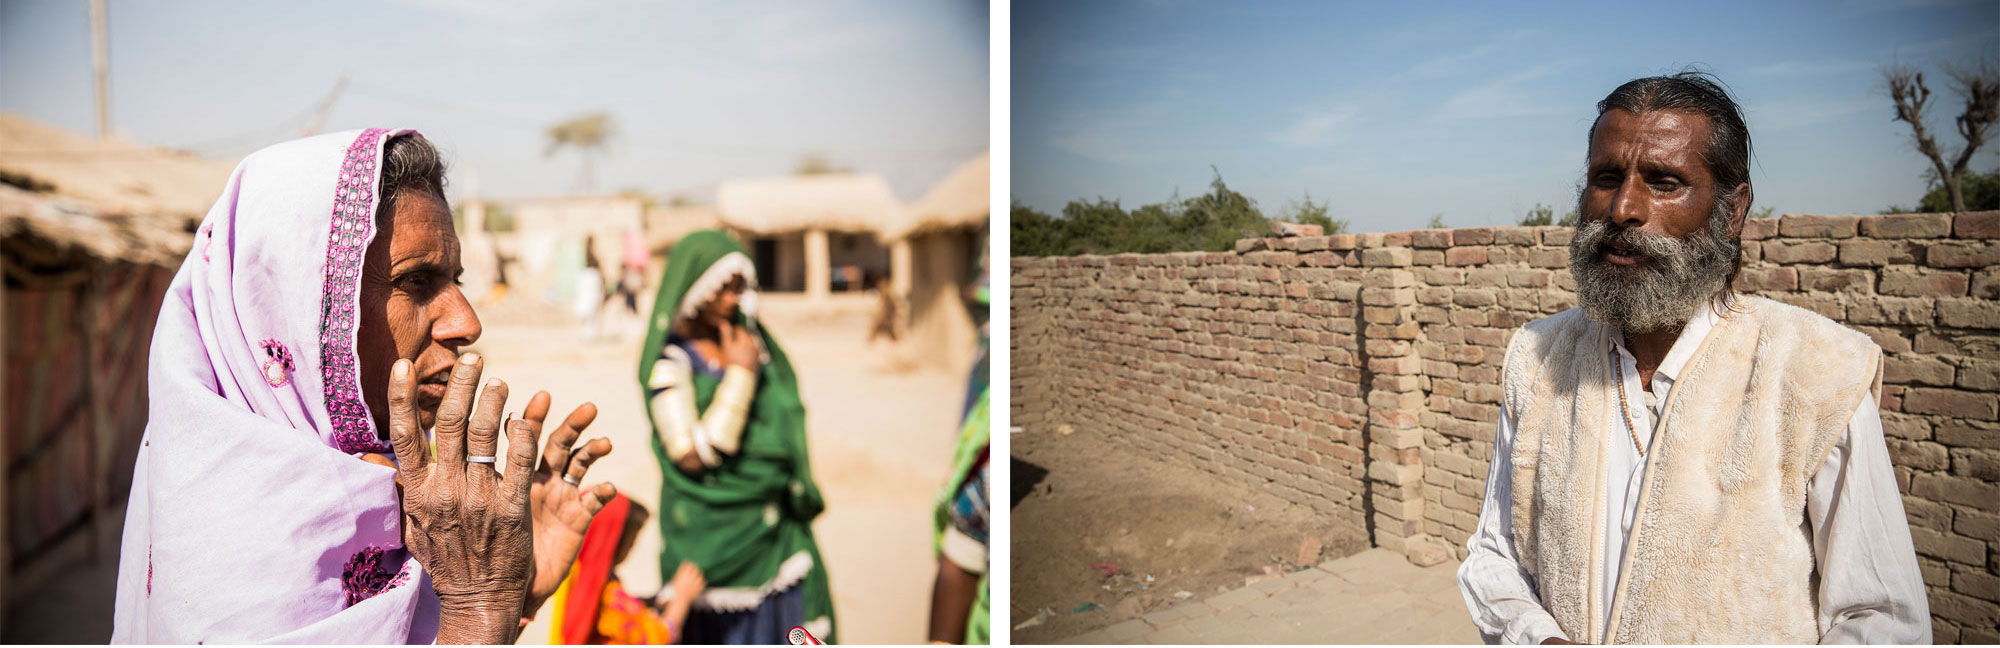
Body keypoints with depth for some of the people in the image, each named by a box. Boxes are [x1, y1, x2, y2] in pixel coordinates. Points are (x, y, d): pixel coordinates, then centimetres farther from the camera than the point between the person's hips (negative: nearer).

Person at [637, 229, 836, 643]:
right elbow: (693, 456, -19)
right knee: (728, 631, 5)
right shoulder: (669, 361, -12)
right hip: (713, 529, -5)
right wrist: (740, 375, -17)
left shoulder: (751, 342, 6)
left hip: (776, 526, 5)